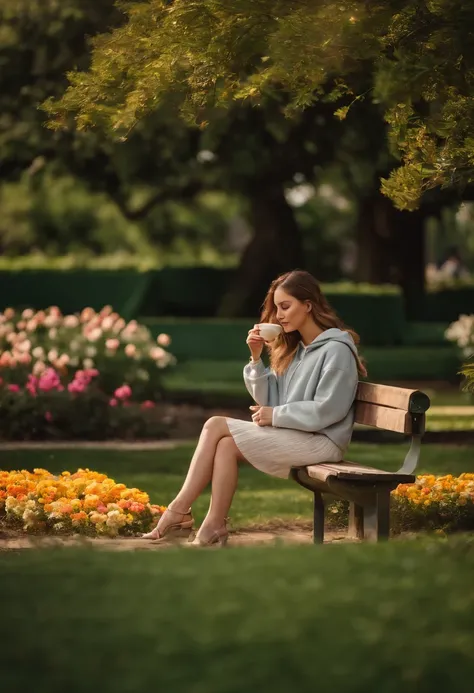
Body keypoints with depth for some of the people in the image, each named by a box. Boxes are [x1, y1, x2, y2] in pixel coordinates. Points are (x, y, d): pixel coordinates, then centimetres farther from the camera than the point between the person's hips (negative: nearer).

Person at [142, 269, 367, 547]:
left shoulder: (336, 349, -10)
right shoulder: (294, 348, 16)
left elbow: (327, 411, -17)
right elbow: (269, 400, 10)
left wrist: (276, 416, -13)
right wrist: (257, 359, -3)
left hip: (320, 441, -8)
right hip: (292, 436, 8)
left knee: (216, 426, -13)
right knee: (226, 445, -18)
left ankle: (180, 510, -7)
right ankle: (214, 527, -22)